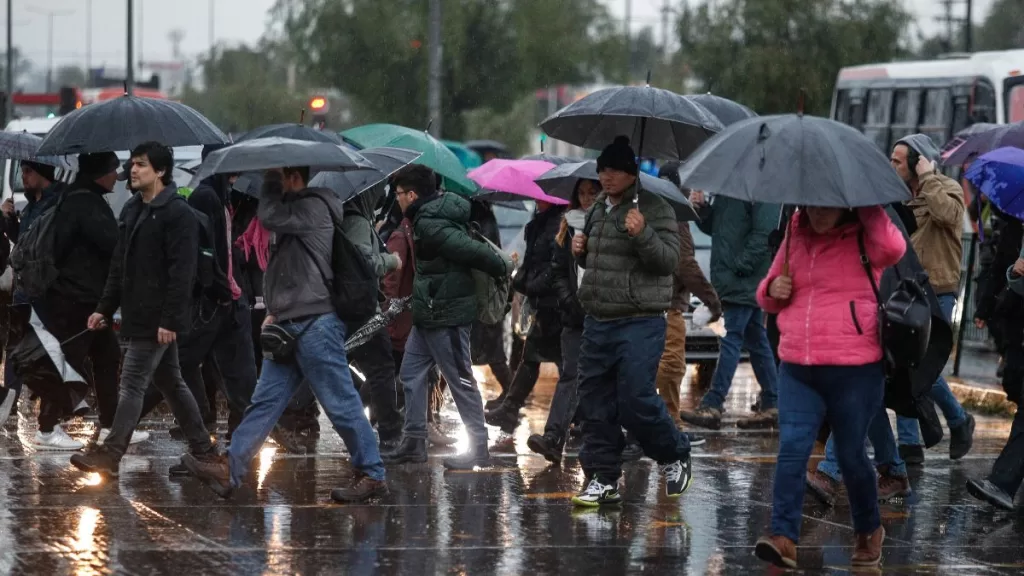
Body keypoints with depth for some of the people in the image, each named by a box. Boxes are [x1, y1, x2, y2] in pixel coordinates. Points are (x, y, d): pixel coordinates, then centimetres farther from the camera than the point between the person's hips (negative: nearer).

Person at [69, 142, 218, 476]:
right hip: (137, 316, 9)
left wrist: (170, 320, -23)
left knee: (132, 384, -9)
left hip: (158, 320, -9)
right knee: (171, 383, 14)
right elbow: (119, 265, 19)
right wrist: (105, 308, 14)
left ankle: (110, 455, -7)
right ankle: (202, 448, 23)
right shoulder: (131, 210, 14)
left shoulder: (178, 214, -14)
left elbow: (182, 272, -19)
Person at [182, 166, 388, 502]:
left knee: (341, 404, -4)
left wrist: (271, 181, -5)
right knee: (265, 401, 4)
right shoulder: (295, 210, 20)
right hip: (290, 325, 10)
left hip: (316, 325, -10)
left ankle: (372, 475, 3)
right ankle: (229, 470, 1)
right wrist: (275, 312, 19)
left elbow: (269, 217, -21)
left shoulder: (313, 207, -10)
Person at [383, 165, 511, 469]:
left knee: (460, 379, -4)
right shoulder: (444, 208, 10)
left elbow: (470, 249, -25)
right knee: (411, 372, 13)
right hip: (429, 313, 10)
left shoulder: (429, 224, -21)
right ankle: (414, 441, 16)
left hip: (445, 314, -10)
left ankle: (478, 447, 2)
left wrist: (503, 270, -13)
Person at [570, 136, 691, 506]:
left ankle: (675, 458, 14)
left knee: (636, 400, -10)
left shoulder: (654, 209, -8)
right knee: (595, 402, 7)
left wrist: (643, 234, -30)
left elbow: (669, 260, -16)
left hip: (639, 323, -8)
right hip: (598, 321, 8)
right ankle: (602, 478, 14)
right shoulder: (599, 209, 16)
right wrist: (581, 253, 9)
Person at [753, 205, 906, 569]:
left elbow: (893, 248, -30)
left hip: (854, 372, -4)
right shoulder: (795, 238, 11)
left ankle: (869, 532, 30)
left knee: (850, 456, 7)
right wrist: (773, 289, 0)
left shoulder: (862, 239, -4)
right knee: (791, 450, -10)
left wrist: (869, 210, -19)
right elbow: (768, 299, 23)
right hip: (797, 371, 4)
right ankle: (784, 539, -15)